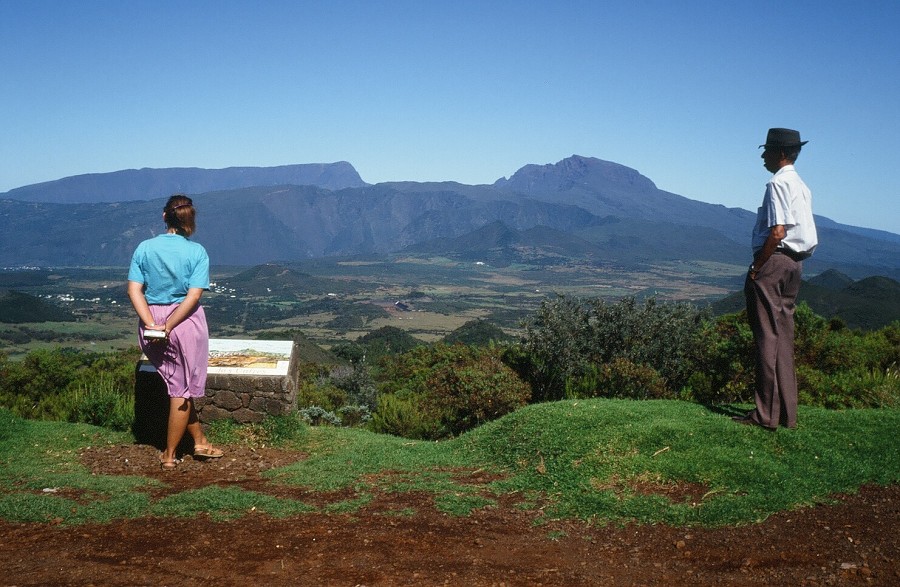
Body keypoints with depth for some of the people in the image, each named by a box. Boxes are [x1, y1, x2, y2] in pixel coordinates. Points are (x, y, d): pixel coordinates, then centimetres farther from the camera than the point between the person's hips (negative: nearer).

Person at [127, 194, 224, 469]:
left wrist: (151, 324, -13)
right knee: (182, 390, 9)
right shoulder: (197, 251, -8)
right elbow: (194, 296, -16)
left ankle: (200, 441, 29)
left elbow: (134, 290, -7)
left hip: (151, 324, 4)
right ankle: (169, 455, 15)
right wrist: (168, 327, -16)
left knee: (178, 385, 19)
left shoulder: (144, 248, 0)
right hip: (185, 322, -4)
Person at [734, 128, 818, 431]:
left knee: (767, 336, -6)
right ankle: (786, 412, 17)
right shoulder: (802, 186, 17)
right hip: (795, 263, 9)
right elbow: (804, 233, 17)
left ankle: (766, 414, -2)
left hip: (774, 260, -9)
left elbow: (777, 232, -21)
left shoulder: (778, 184, -13)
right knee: (783, 337, 12)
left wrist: (756, 267, -14)